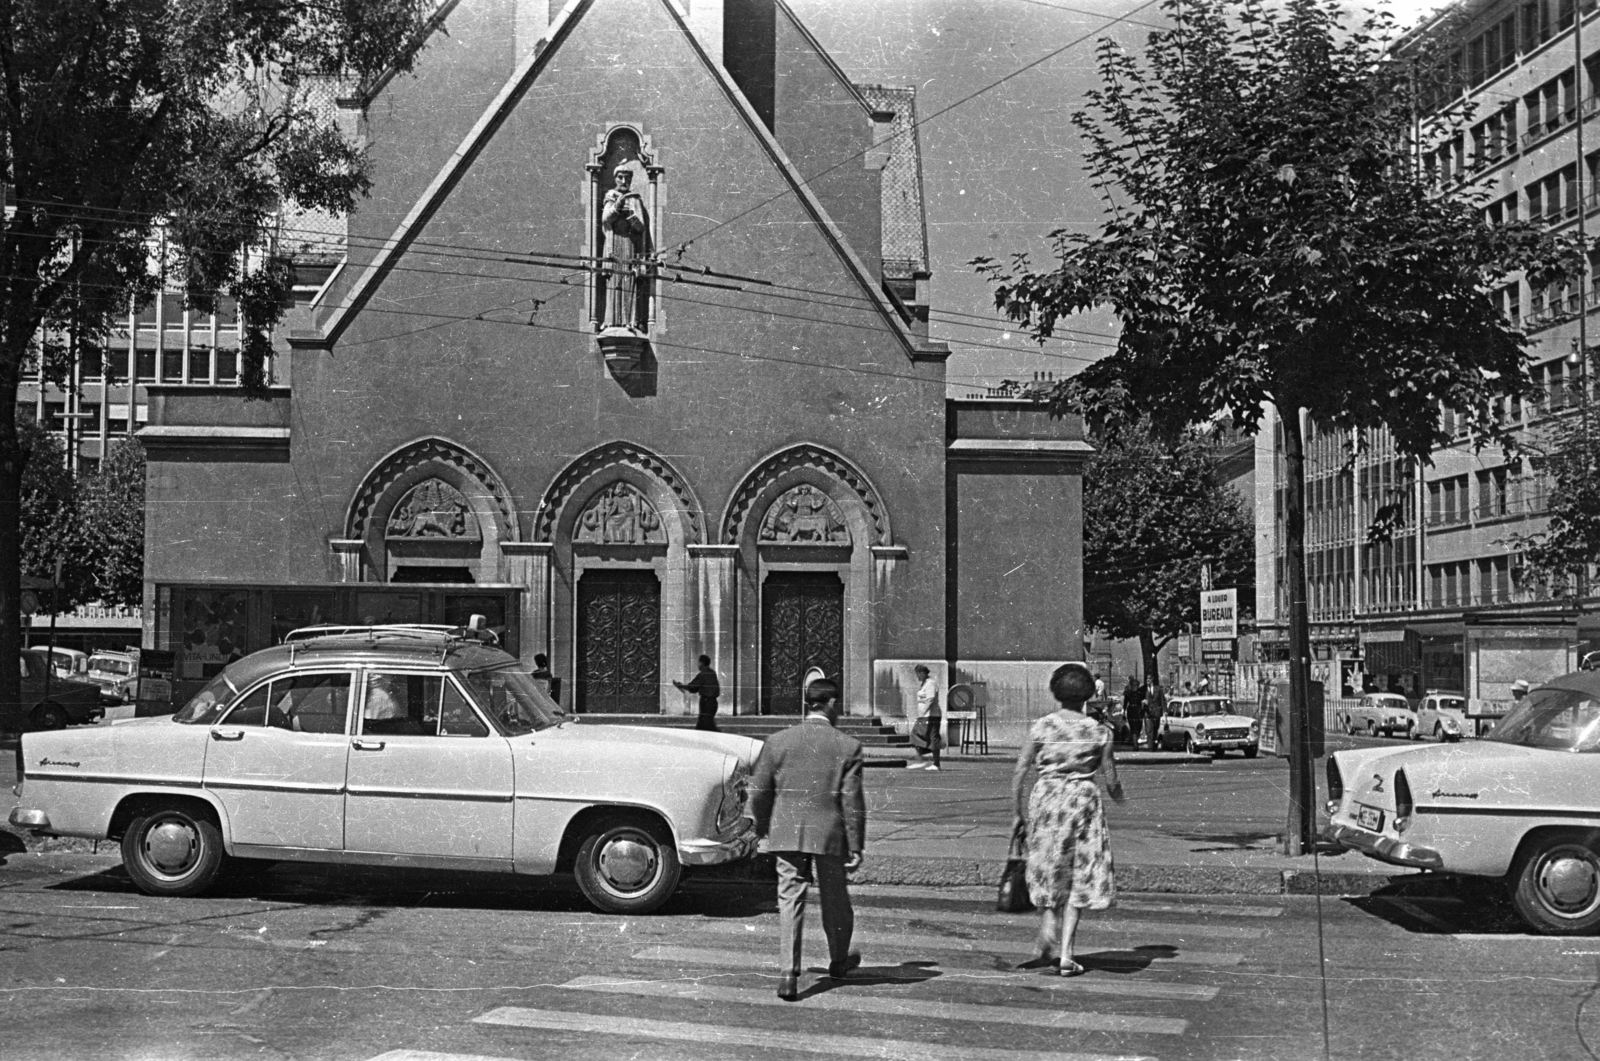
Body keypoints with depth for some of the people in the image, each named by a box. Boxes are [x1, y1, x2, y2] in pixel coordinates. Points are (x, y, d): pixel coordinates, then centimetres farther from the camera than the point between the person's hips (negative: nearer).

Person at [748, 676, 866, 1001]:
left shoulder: (777, 742, -1)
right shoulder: (847, 746, -7)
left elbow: (759, 791, 4)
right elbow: (852, 801, -8)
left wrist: (762, 827, 20)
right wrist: (856, 846, -3)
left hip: (787, 834, 1)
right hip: (830, 834, -1)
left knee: (790, 901, 4)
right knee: (834, 899, 18)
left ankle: (788, 974, -6)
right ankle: (838, 960, 38)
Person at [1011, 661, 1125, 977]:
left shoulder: (1041, 727, -2)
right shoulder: (1098, 732, -2)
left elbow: (1019, 773, -4)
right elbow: (1111, 781, 1)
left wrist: (1020, 812, 7)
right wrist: (1119, 796, 24)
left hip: (1046, 797, 1)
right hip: (1083, 799, -1)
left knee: (1048, 871, 18)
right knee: (1078, 879, 8)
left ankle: (1048, 934, -4)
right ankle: (1065, 955, 3)